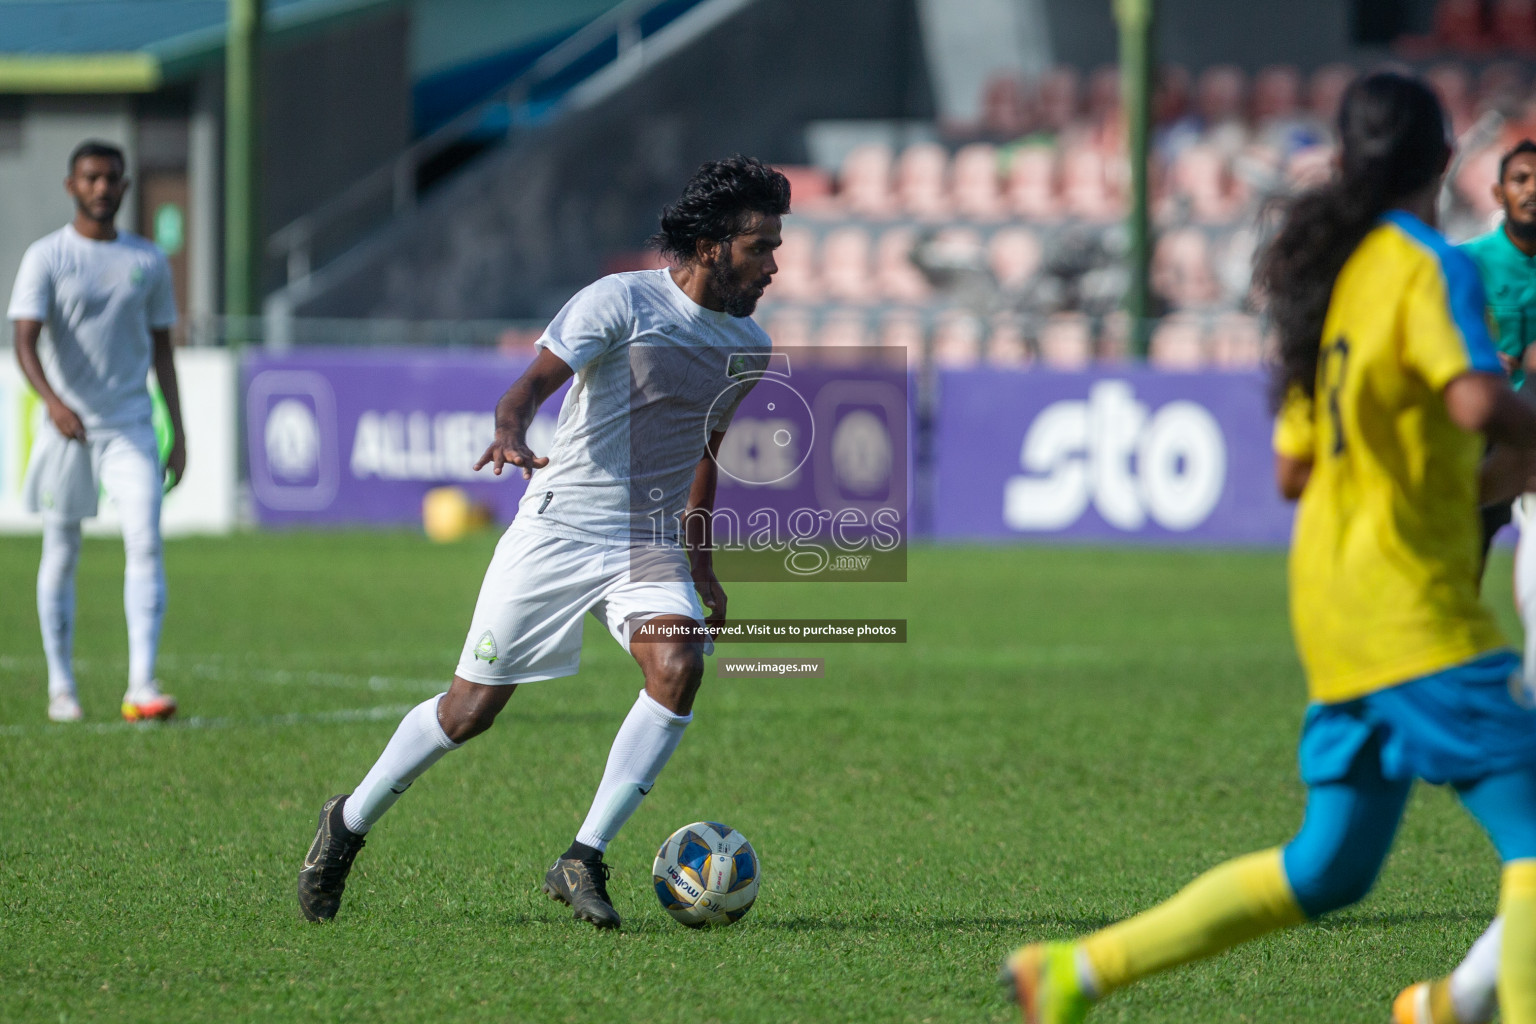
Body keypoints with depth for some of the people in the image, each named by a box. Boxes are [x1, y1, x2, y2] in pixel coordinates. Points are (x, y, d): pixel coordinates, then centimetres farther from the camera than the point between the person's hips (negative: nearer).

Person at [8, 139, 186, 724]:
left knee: (146, 542, -14)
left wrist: (179, 433, 10)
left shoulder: (148, 261, 8)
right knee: (61, 555, 5)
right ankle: (61, 687, 17)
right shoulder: (46, 258, -3)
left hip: (131, 428, 2)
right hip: (66, 427, -2)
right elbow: (25, 341, -14)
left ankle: (141, 687, -20)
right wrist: (52, 400, -33)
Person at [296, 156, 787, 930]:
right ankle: (348, 824, 26)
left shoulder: (748, 347, 7)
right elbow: (534, 382, -21)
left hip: (652, 545, 5)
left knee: (678, 666, -25)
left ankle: (583, 861, -19)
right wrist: (511, 432, -43)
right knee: (472, 708, 2)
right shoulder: (623, 301, -13)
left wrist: (702, 567, 26)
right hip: (559, 528, -5)